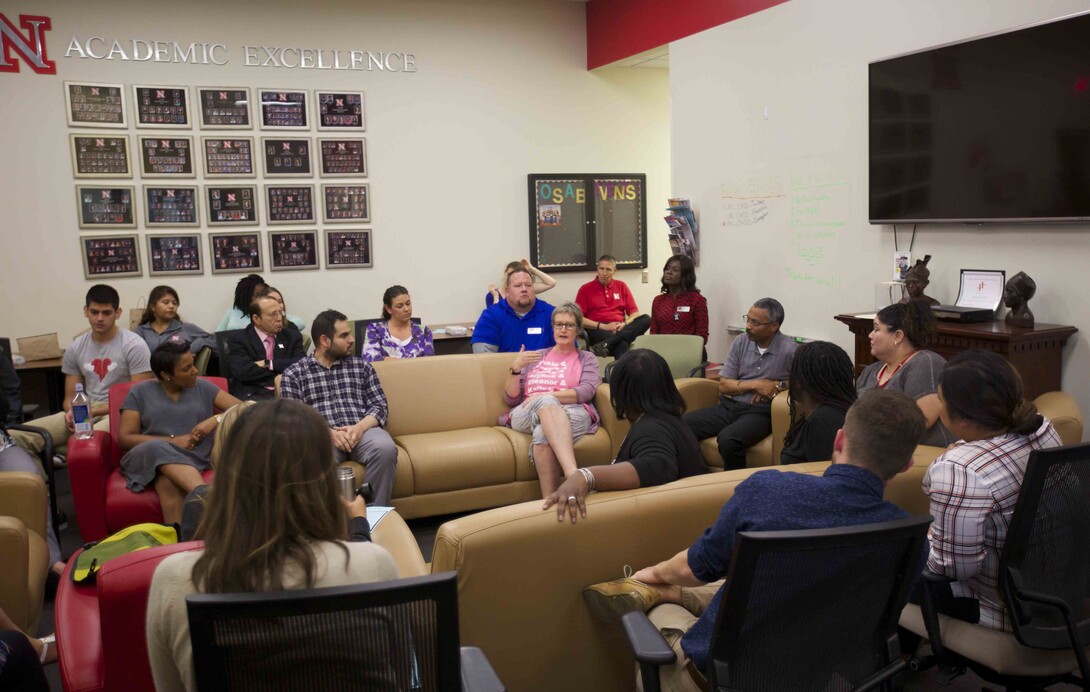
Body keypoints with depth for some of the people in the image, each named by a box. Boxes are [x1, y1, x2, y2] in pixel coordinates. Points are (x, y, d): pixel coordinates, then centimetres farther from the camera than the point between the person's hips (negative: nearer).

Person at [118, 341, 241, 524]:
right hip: (150, 457, -1)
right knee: (158, 448, -38)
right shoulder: (140, 392, 9)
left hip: (197, 457, 1)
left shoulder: (202, 387, 14)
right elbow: (124, 438, 1)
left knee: (169, 483, -35)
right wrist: (173, 441, -9)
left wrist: (215, 420, -12)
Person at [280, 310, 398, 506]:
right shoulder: (293, 373, 11)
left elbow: (380, 406, 10)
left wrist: (359, 427, -11)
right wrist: (328, 432, -16)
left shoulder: (362, 366, 18)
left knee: (385, 448, -32)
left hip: (361, 431, 2)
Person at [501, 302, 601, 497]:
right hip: (527, 416, 1)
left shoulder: (587, 358, 22)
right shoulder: (535, 357, 28)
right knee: (545, 404, -41)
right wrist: (515, 368, 0)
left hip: (573, 414, -1)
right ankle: (575, 477, -61)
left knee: (543, 434, -41)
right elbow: (511, 399, 19)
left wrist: (547, 396, -14)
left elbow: (586, 392, -1)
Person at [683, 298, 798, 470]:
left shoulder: (789, 350, -7)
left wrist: (780, 385, -13)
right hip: (729, 406, 5)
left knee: (728, 439, -36)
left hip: (759, 412, -5)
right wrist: (755, 385, -9)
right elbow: (724, 385, 5)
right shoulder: (740, 343, 6)